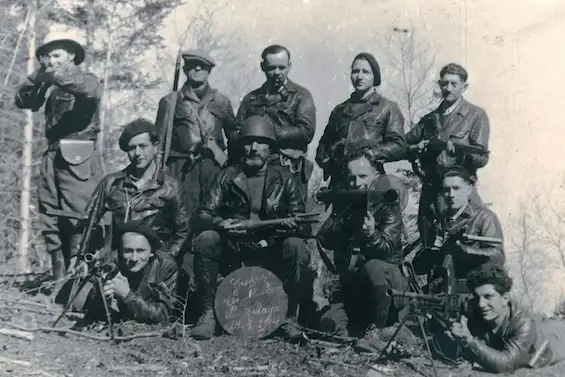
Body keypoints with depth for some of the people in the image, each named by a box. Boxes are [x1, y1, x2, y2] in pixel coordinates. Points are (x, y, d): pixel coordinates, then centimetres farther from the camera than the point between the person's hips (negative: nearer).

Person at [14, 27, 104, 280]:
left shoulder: (86, 79, 3)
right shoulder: (51, 87, 21)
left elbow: (91, 90, -20)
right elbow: (22, 101, 14)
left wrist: (58, 74, -25)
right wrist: (38, 77, 0)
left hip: (79, 158, -6)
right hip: (52, 156, 7)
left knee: (77, 218, -11)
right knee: (50, 219, 4)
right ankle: (59, 276, 9)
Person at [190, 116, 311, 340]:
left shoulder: (284, 179, 4)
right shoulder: (227, 176, 6)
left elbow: (304, 225, -1)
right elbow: (203, 216, -2)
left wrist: (291, 225, -26)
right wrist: (220, 223, -26)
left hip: (270, 255, 0)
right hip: (232, 253, 1)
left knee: (296, 245, -29)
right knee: (205, 239, -27)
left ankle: (289, 317, -12)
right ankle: (208, 313, -14)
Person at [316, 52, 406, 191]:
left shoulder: (388, 108, 9)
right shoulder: (340, 110, 24)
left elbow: (398, 147, 0)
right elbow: (324, 142, 27)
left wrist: (372, 153, -15)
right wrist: (325, 161, 6)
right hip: (339, 182, 4)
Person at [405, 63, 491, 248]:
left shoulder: (476, 115, 3)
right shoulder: (430, 118, 17)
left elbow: (482, 158, -4)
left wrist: (460, 149, -23)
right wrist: (416, 149, -3)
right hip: (429, 191, 5)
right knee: (428, 246, 7)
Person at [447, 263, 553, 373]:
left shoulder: (523, 324, -28)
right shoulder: (474, 314, -16)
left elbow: (505, 365, -39)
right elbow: (470, 356, -18)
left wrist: (469, 341, -45)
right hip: (495, 372, 3)